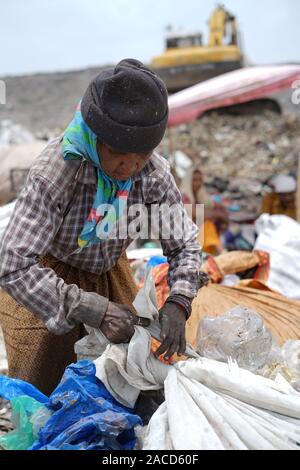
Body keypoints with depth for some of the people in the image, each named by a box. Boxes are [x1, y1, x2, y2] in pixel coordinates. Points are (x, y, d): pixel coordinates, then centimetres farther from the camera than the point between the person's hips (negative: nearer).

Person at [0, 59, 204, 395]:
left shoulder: (154, 174, -21)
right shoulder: (55, 169, -35)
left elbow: (184, 245, -12)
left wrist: (178, 302, -30)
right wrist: (93, 310, -43)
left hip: (109, 272, 5)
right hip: (44, 274, -4)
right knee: (41, 388, 8)